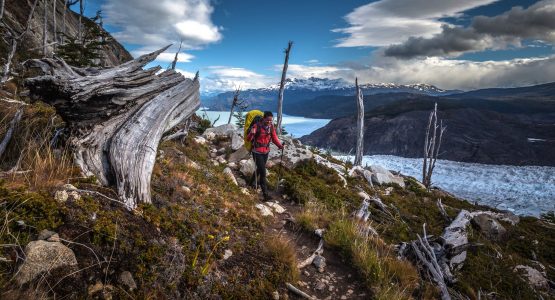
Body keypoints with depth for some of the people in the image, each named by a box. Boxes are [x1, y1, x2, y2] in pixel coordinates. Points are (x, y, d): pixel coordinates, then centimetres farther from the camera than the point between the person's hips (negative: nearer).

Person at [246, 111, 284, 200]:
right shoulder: (257, 126, -19)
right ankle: (265, 193, -1)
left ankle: (252, 182, 49)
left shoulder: (271, 127, -3)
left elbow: (274, 138, 4)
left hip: (266, 152, 6)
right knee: (263, 172, -9)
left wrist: (280, 145, -14)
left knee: (260, 169, 22)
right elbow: (249, 139, -19)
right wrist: (252, 133, -41)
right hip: (257, 152, -6)